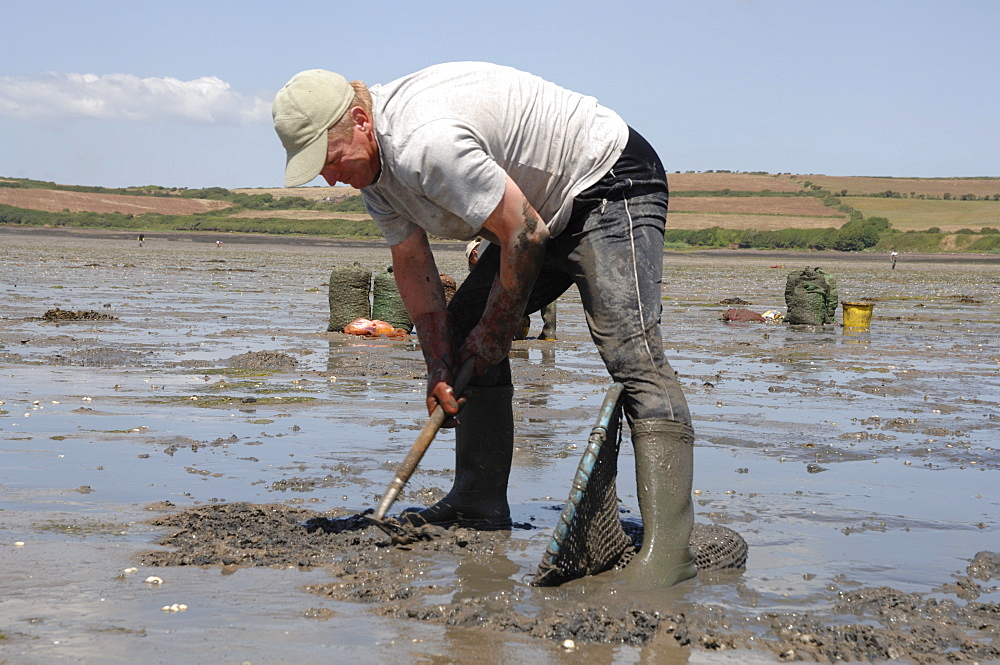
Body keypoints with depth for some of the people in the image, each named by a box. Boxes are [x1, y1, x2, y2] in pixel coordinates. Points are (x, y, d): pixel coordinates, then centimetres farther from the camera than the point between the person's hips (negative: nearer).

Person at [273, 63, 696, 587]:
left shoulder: (424, 141, -32)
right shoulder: (370, 158, 0)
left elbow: (523, 233, -26)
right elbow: (412, 264, 5)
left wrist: (494, 334, -13)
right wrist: (439, 366, -3)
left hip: (612, 186, -10)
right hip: (544, 210, 11)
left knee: (630, 351, -25)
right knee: (460, 328, 9)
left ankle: (666, 544, -33)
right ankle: (479, 503, 15)